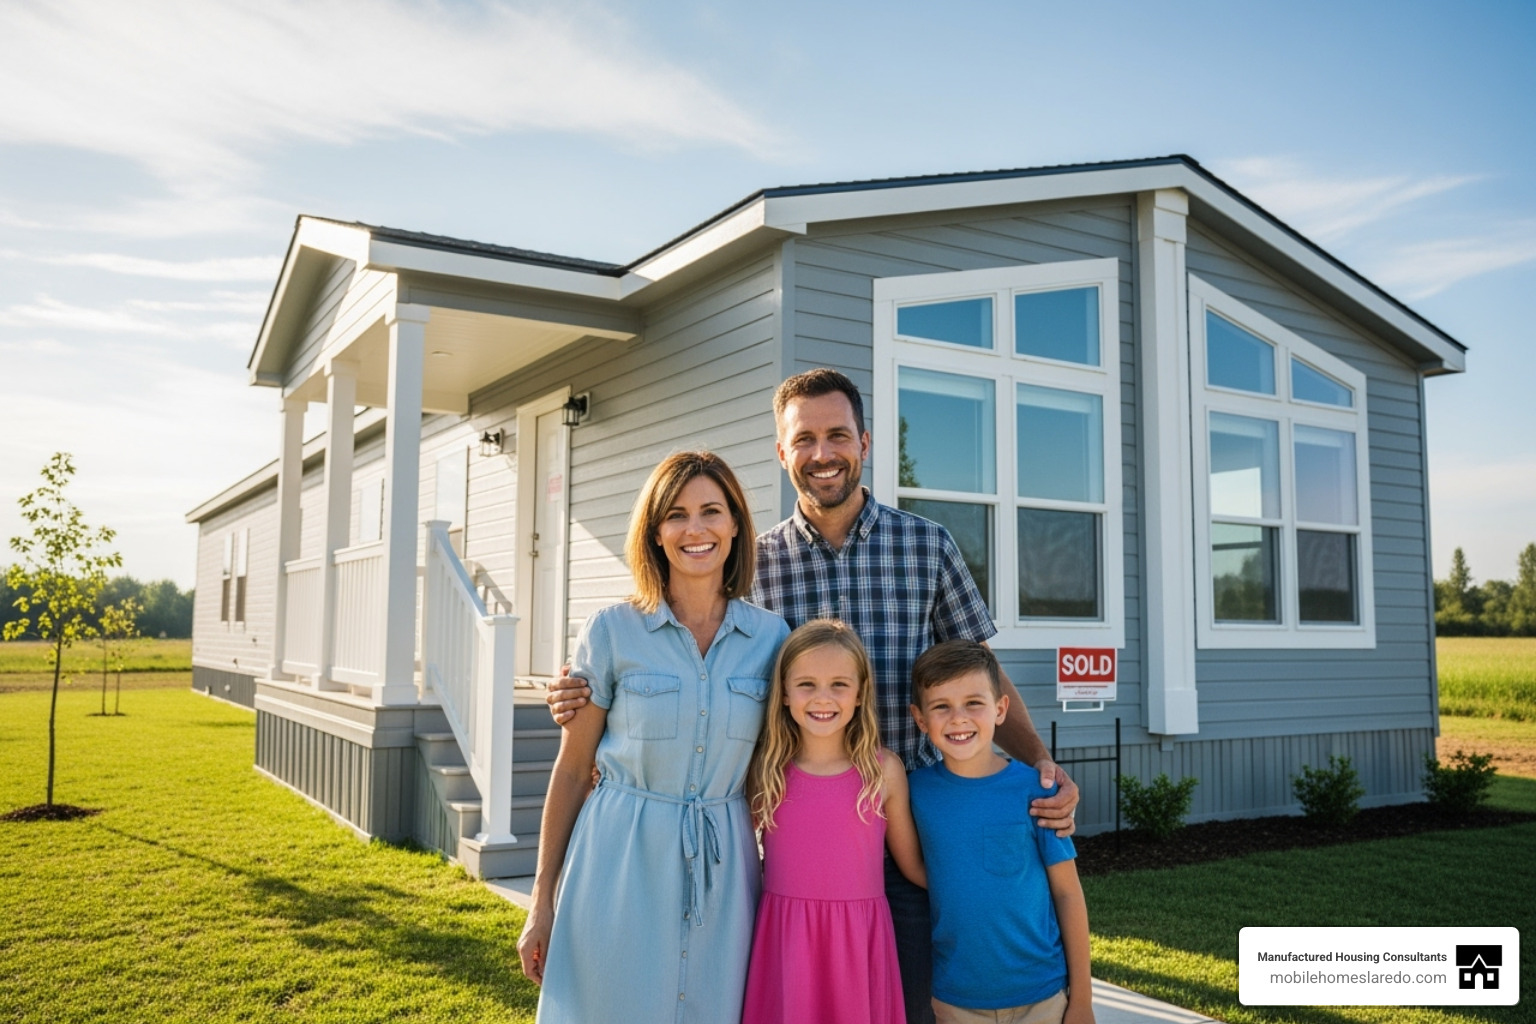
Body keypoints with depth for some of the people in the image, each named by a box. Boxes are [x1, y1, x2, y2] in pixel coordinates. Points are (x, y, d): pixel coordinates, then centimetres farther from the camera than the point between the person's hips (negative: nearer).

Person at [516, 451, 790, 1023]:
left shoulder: (771, 636, 1)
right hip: (622, 864, -2)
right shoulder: (612, 631, -5)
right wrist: (542, 902, 1)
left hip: (722, 868, 2)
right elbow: (571, 770, -1)